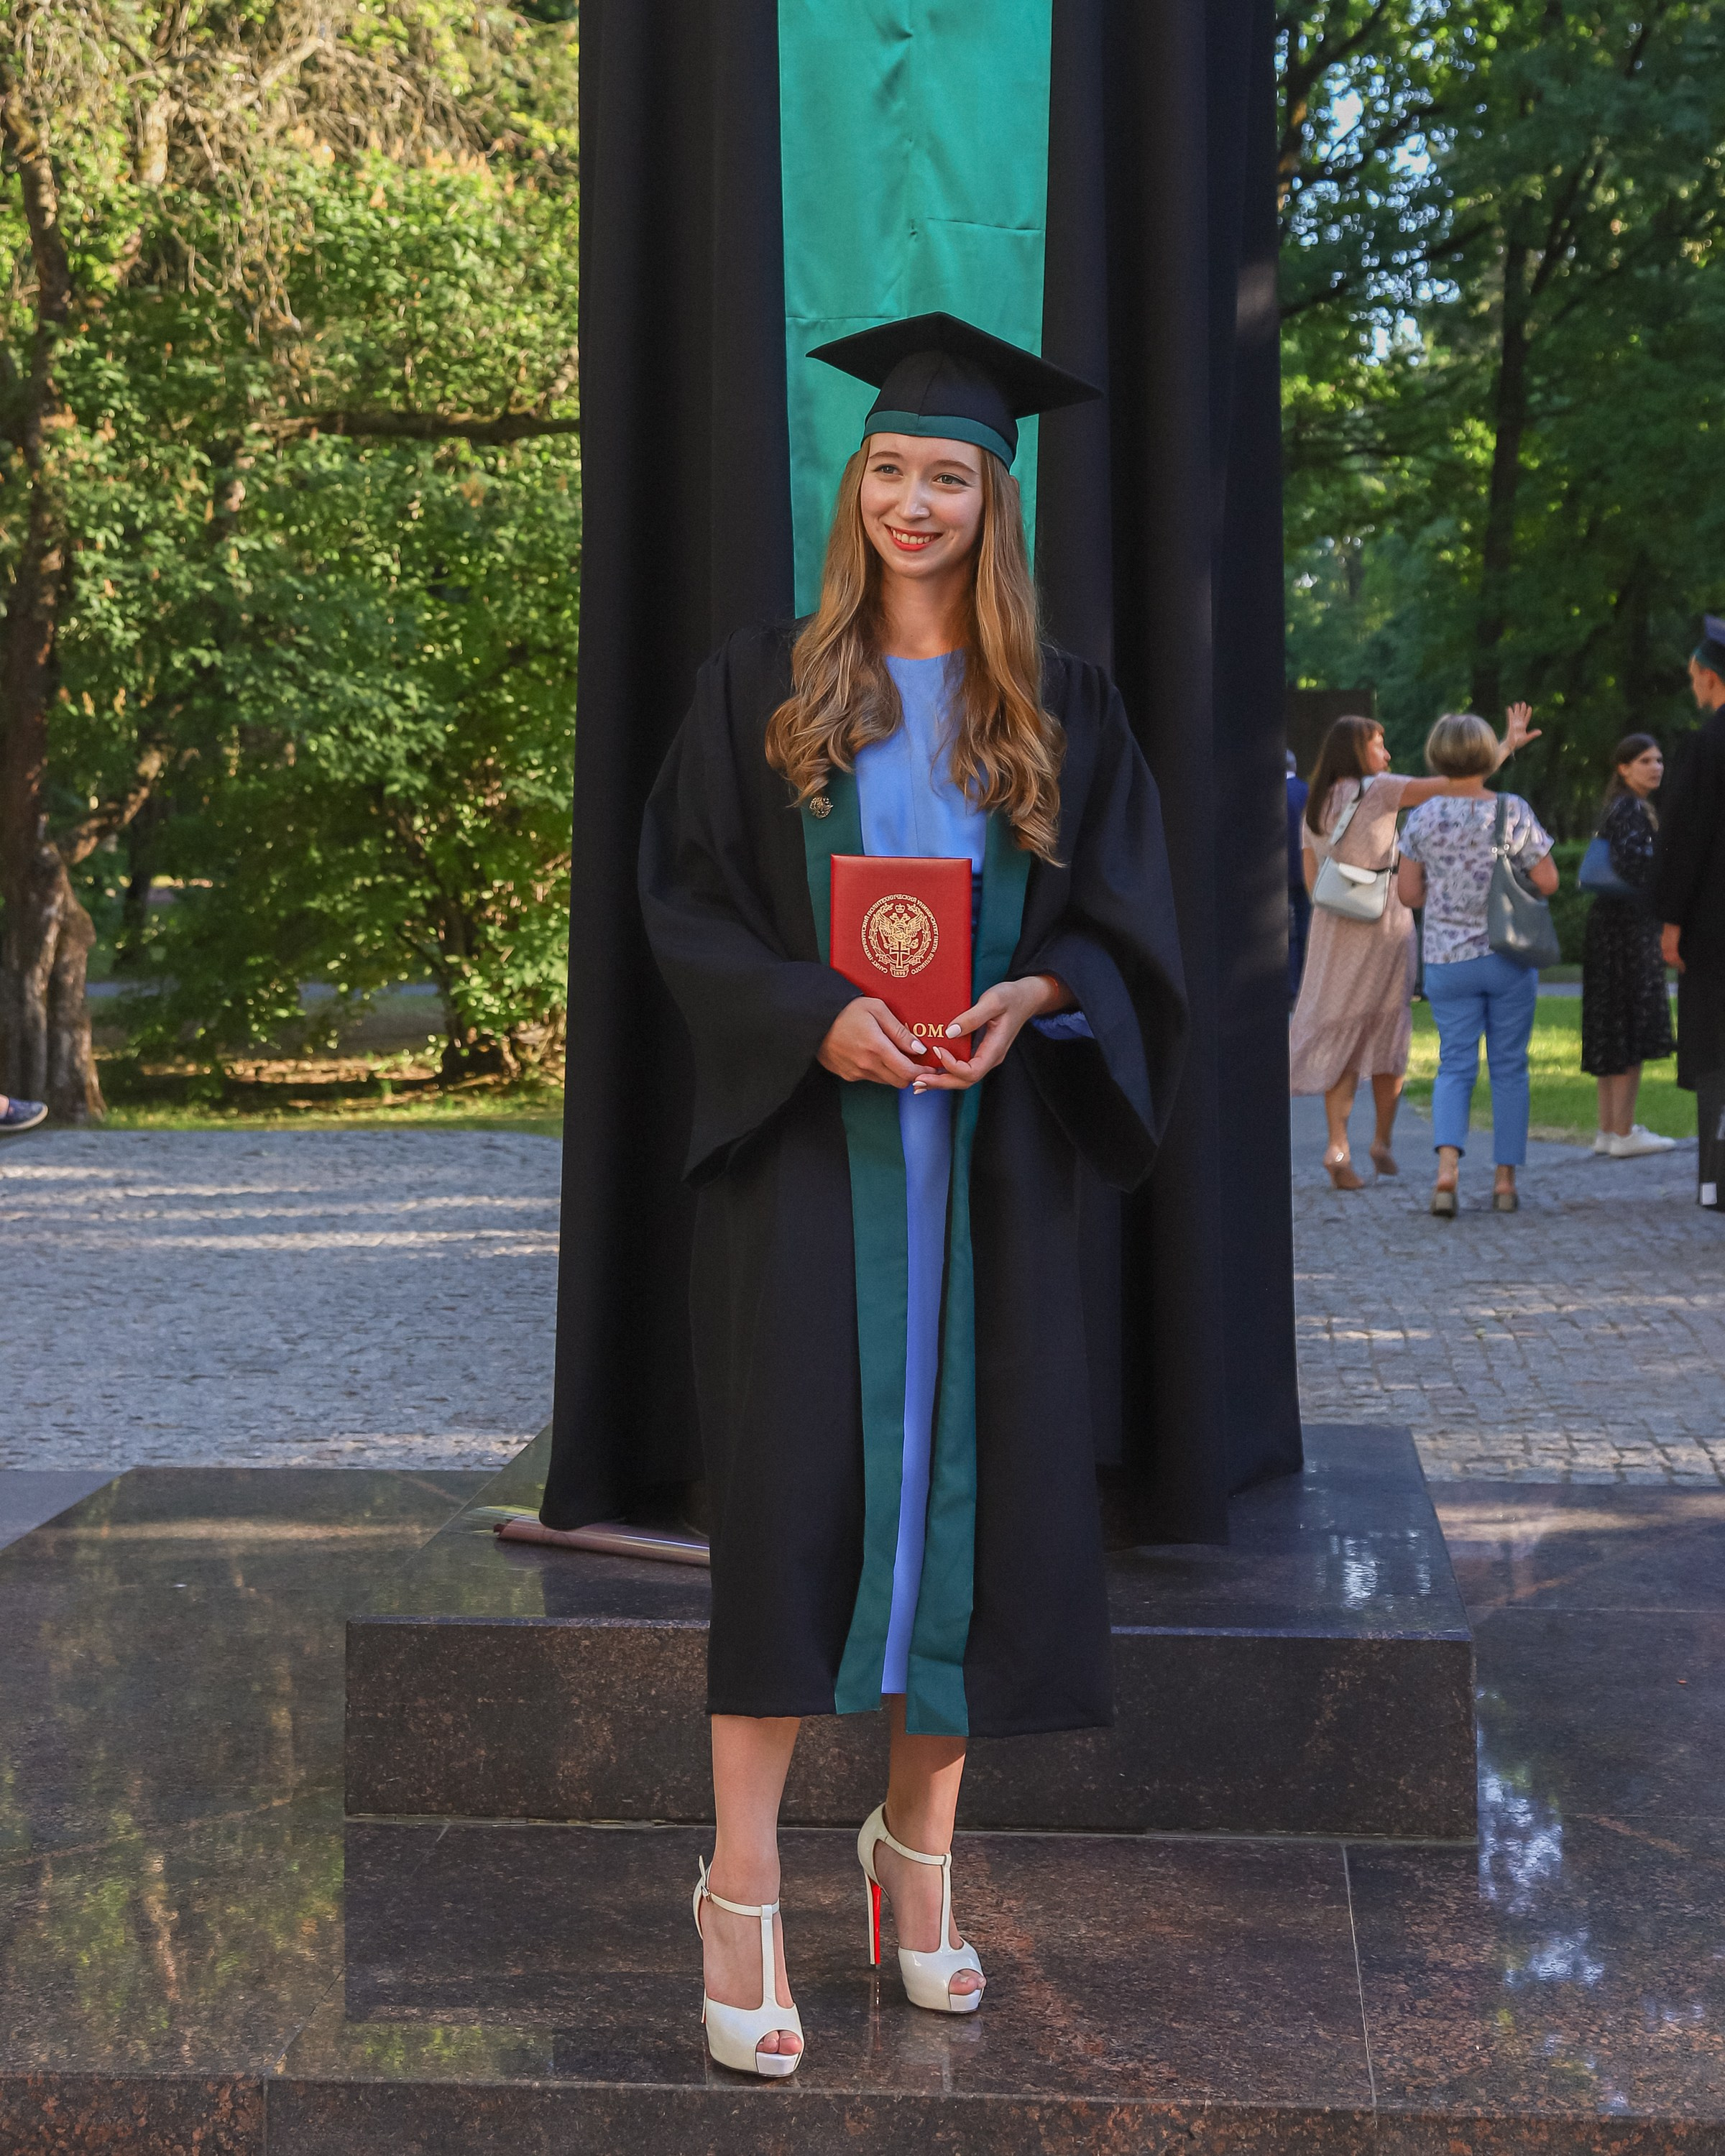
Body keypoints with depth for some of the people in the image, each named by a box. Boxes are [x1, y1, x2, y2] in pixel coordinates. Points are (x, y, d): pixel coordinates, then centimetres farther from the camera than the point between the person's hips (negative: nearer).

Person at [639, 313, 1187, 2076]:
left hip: (989, 1160, 2)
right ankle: (743, 1895, -1)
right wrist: (822, 1017, -15)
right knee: (793, 1489, -7)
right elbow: (686, 898, 1)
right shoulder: (762, 688, 6)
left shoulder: (1060, 712, 9)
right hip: (806, 1145, -2)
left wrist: (1028, 998, -13)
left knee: (973, 1488, 4)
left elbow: (1126, 918, 7)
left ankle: (918, 1852, 19)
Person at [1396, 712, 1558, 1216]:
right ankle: (1505, 1179, 12)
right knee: (1509, 1066, 9)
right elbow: (1547, 882, -5)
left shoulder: (1423, 818, -5)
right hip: (1510, 955, -1)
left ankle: (1447, 1165, -16)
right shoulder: (1514, 811, -9)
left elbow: (1408, 893, 0)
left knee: (1455, 1064, 6)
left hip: (1448, 959, 1)